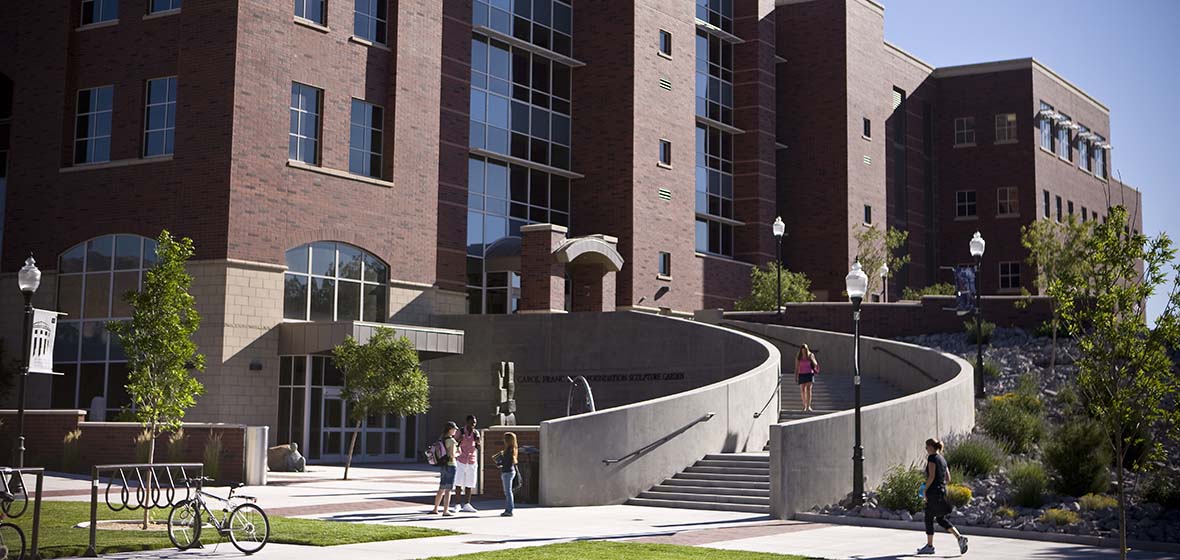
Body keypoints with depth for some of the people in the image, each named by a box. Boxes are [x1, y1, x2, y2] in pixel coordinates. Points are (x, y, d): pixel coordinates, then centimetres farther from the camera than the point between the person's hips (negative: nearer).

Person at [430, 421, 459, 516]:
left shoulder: (441, 439, 9)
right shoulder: (451, 440, -15)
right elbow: (452, 455, -20)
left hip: (443, 465, 8)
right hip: (450, 465, -8)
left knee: (441, 489, 17)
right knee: (448, 490, -4)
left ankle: (435, 509, 23)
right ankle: (445, 511, -3)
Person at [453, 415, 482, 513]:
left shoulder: (476, 433, 4)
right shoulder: (460, 431, -5)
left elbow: (478, 447, 5)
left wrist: (477, 442, -16)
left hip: (472, 461, 3)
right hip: (461, 461, -3)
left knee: (469, 484, 7)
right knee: (459, 483, -6)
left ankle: (467, 505, 14)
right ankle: (457, 505, -2)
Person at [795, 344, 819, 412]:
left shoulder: (810, 355, -2)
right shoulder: (798, 357, 0)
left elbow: (815, 364, -1)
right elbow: (796, 368, 3)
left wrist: (812, 359, -18)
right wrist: (796, 377, -1)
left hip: (809, 374, -2)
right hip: (801, 375, 2)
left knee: (808, 389, -14)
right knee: (802, 390, 5)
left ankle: (808, 406, -18)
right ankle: (804, 405, 22)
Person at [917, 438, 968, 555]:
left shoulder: (932, 458, -10)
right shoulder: (942, 459, 15)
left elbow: (931, 476, -18)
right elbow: (948, 478, 17)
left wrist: (926, 490, -10)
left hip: (934, 491, -8)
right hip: (943, 491, 8)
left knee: (929, 518, 2)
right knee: (941, 519, 12)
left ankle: (929, 546, 8)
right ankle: (959, 537, -2)